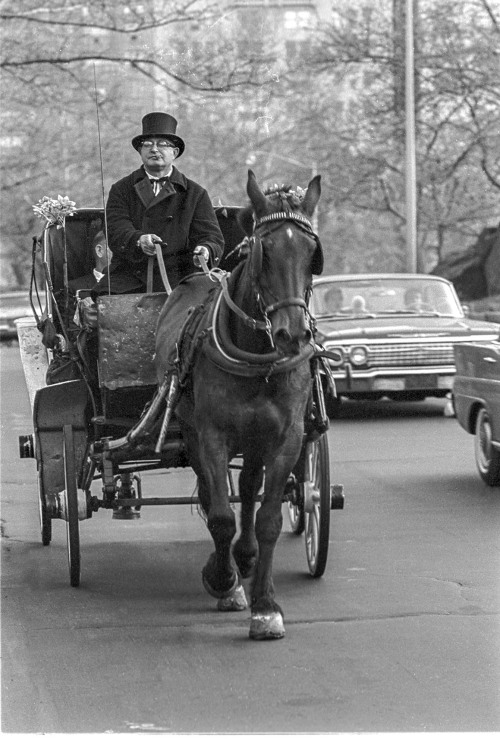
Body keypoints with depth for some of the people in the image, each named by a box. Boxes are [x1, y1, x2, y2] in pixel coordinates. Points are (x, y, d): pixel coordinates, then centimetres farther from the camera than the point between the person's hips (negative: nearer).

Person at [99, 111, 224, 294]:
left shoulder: (195, 194, 14)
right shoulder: (121, 189, 14)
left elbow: (212, 236, 5)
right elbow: (116, 231, -1)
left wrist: (205, 250, -21)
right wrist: (139, 240, -25)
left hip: (175, 279, 0)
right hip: (128, 278, 0)